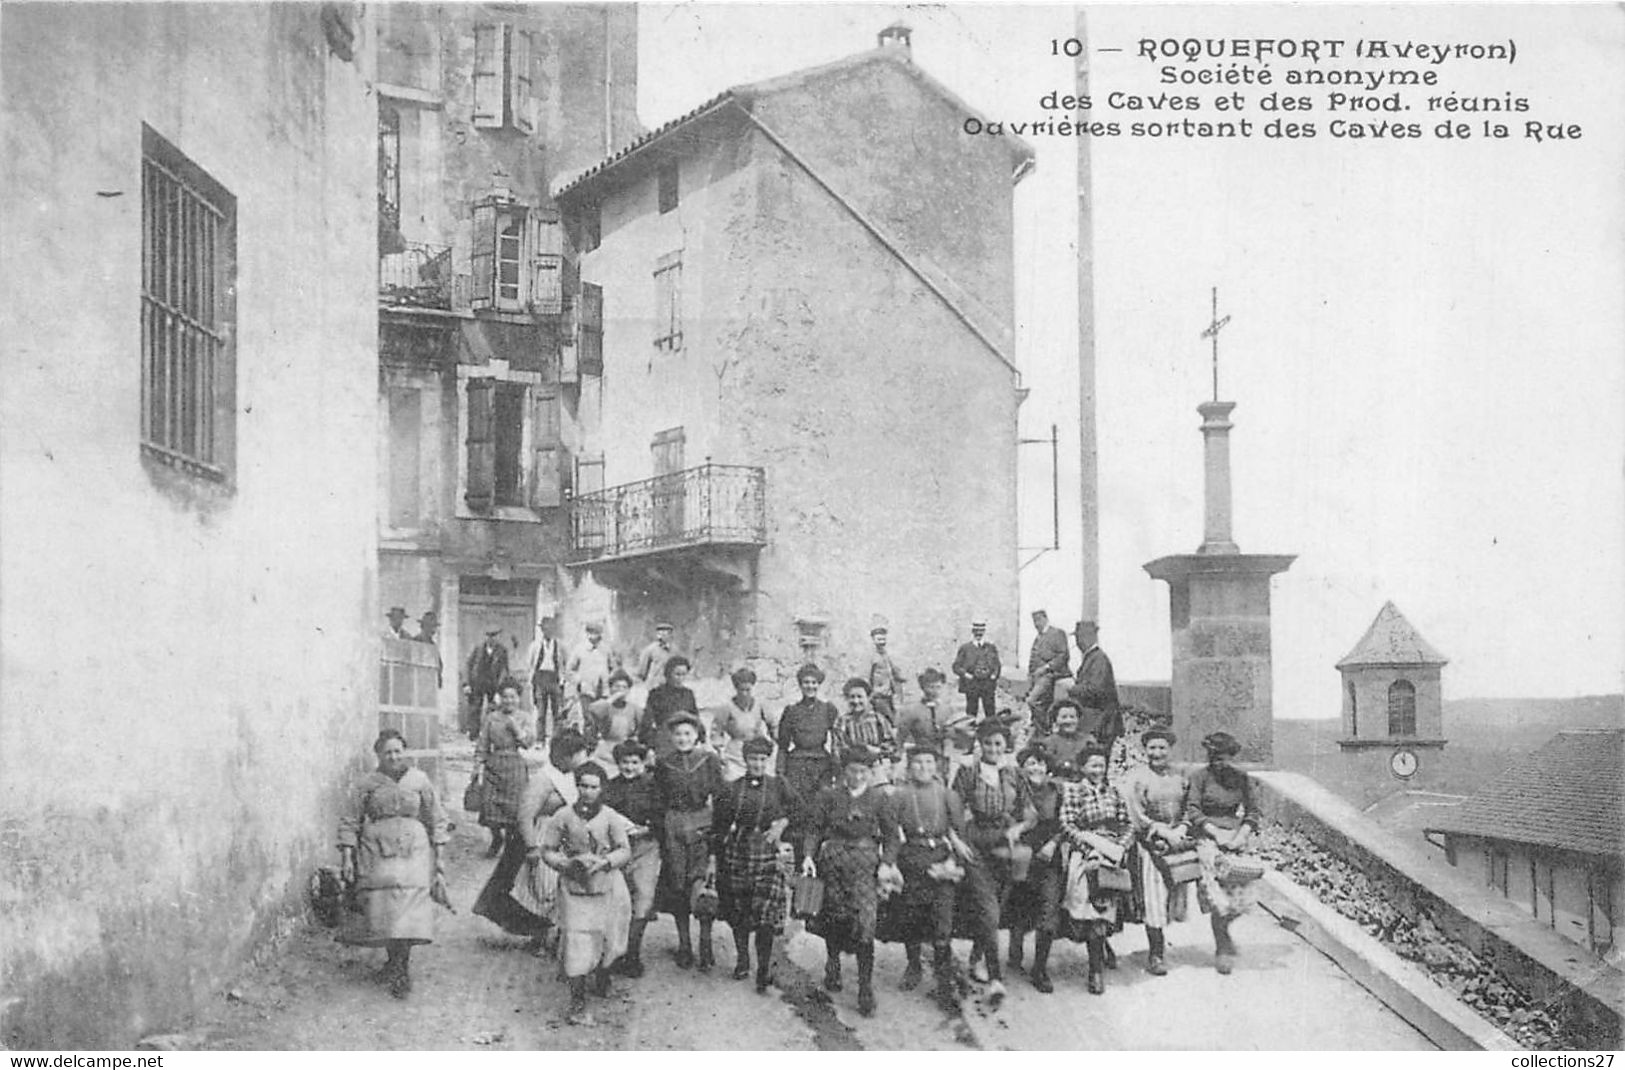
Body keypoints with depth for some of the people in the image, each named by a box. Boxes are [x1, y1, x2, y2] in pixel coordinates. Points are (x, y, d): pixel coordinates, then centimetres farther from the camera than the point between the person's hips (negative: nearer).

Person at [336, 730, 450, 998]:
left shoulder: (419, 781, 5)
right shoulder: (368, 784, 3)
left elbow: (436, 820, 10)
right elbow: (349, 820, 5)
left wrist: (439, 856, 6)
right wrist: (346, 856, -2)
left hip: (413, 853, 0)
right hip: (378, 853, 0)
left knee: (409, 909, -10)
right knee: (381, 908, -4)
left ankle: (401, 968, -1)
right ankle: (394, 961, 16)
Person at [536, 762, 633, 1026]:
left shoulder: (611, 818, -2)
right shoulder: (564, 817, -3)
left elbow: (625, 850, -7)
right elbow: (547, 850, 2)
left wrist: (603, 862, -24)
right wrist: (566, 863, -16)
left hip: (607, 886, 2)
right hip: (574, 886, -1)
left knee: (607, 941, 13)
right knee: (576, 944, -9)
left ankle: (602, 979, 45)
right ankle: (578, 1005, -2)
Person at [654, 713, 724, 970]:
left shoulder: (710, 761, 3)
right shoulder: (664, 766, 8)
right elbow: (660, 805, 11)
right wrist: (661, 840, 6)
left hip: (703, 827, -2)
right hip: (673, 830, 2)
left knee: (702, 886, -9)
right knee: (677, 888, 3)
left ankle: (706, 946, 1)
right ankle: (684, 946, 13)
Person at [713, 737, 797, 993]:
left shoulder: (778, 786, 5)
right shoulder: (731, 790, 4)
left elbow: (796, 810, 15)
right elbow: (719, 827, 7)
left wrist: (782, 823, -3)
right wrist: (715, 857, 3)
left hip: (767, 854, -1)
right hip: (735, 853, 1)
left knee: (766, 914, -9)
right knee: (737, 912, 10)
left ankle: (764, 970, -1)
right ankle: (742, 960, 28)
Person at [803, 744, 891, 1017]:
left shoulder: (879, 797, 5)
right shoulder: (829, 795, 5)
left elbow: (890, 835, 7)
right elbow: (814, 828, 4)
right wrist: (808, 856, -8)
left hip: (866, 864, -1)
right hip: (833, 860, 1)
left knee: (865, 923, -10)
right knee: (836, 917, 8)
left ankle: (866, 987, -5)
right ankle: (832, 964, 36)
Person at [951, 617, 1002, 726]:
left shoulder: (991, 648, 13)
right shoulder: (965, 649, 6)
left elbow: (997, 665, 16)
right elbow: (956, 666, 4)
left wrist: (994, 675, -2)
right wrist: (965, 674, -11)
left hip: (988, 685, 2)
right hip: (971, 685, -2)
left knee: (990, 712, 0)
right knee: (971, 710, 0)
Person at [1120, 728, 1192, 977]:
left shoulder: (1179, 776, 11)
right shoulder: (1135, 777, -5)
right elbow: (1135, 816, -9)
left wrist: (1182, 829, -7)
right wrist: (1163, 832, -14)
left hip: (1177, 841, 5)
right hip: (1149, 844, -5)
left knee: (1177, 896, 7)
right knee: (1154, 899, -5)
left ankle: (1157, 935, 33)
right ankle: (1155, 954, 4)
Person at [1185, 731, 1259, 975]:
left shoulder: (1240, 779, 9)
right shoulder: (1200, 776, -1)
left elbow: (1251, 812, 10)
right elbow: (1193, 810, -6)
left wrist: (1241, 835, -7)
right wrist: (1216, 833, -14)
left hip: (1236, 835, 3)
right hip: (1208, 836, -3)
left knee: (1239, 894, -5)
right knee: (1217, 895, -11)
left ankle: (1222, 931, 24)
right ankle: (1223, 948, 2)